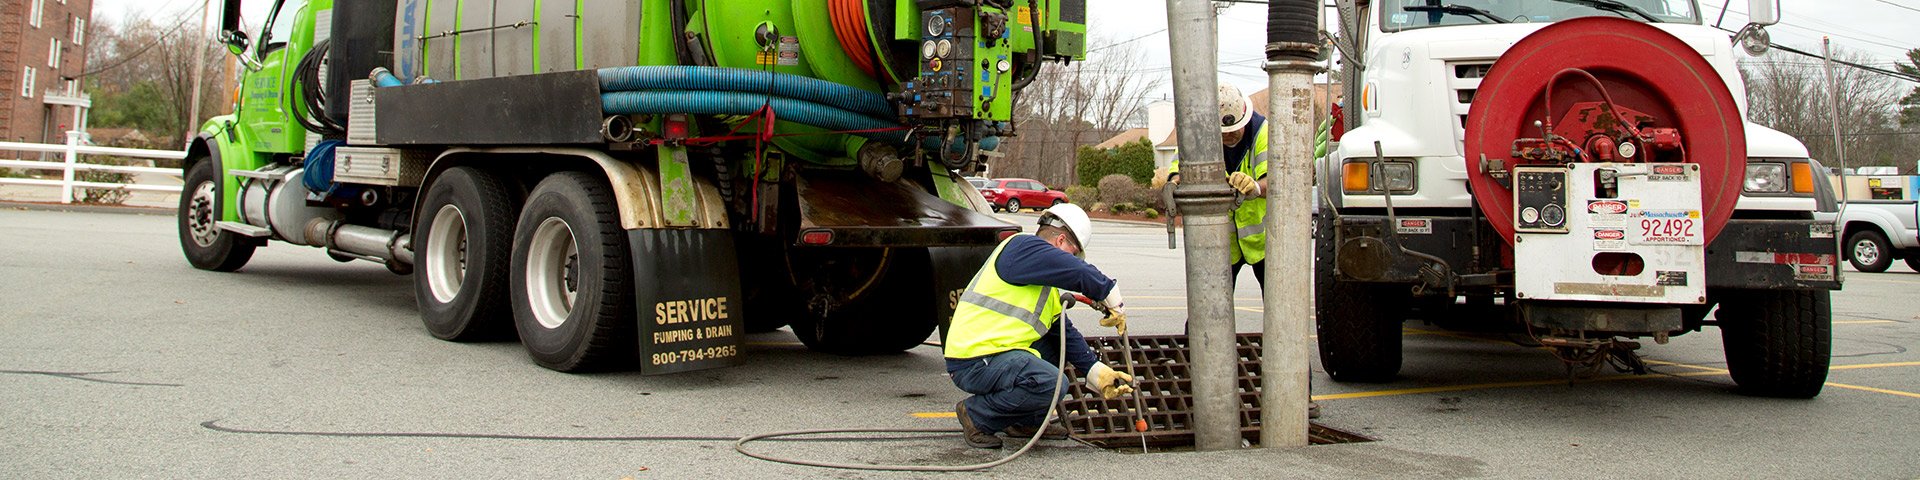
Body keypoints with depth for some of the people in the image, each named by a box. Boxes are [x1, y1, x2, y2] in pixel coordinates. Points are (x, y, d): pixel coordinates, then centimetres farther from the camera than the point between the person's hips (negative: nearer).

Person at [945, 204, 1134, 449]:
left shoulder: (1045, 284, 21)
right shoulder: (1022, 247, -10)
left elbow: (1065, 331, 20)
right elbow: (1081, 273, -19)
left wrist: (1098, 372, 13)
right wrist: (1116, 304, -4)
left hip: (995, 350, 11)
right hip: (974, 362, -11)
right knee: (1051, 383, -27)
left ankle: (1027, 421, 19)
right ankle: (976, 415, -7)